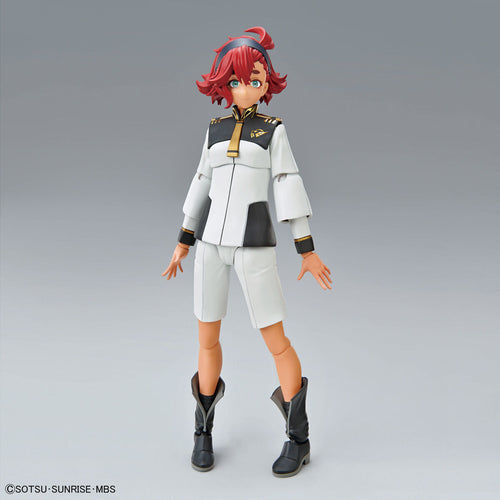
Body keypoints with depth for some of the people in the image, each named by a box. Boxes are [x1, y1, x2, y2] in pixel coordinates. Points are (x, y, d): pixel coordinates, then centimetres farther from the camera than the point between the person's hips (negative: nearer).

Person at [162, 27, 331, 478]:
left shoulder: (273, 128, 2)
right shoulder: (215, 128, 13)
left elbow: (289, 187, -2)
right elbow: (203, 185, 15)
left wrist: (307, 250, -5)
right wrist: (183, 243, 14)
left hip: (254, 243, -4)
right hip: (212, 240, 4)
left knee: (276, 340, -3)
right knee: (207, 338, 6)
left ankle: (298, 439, 13)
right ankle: (204, 432, 25)